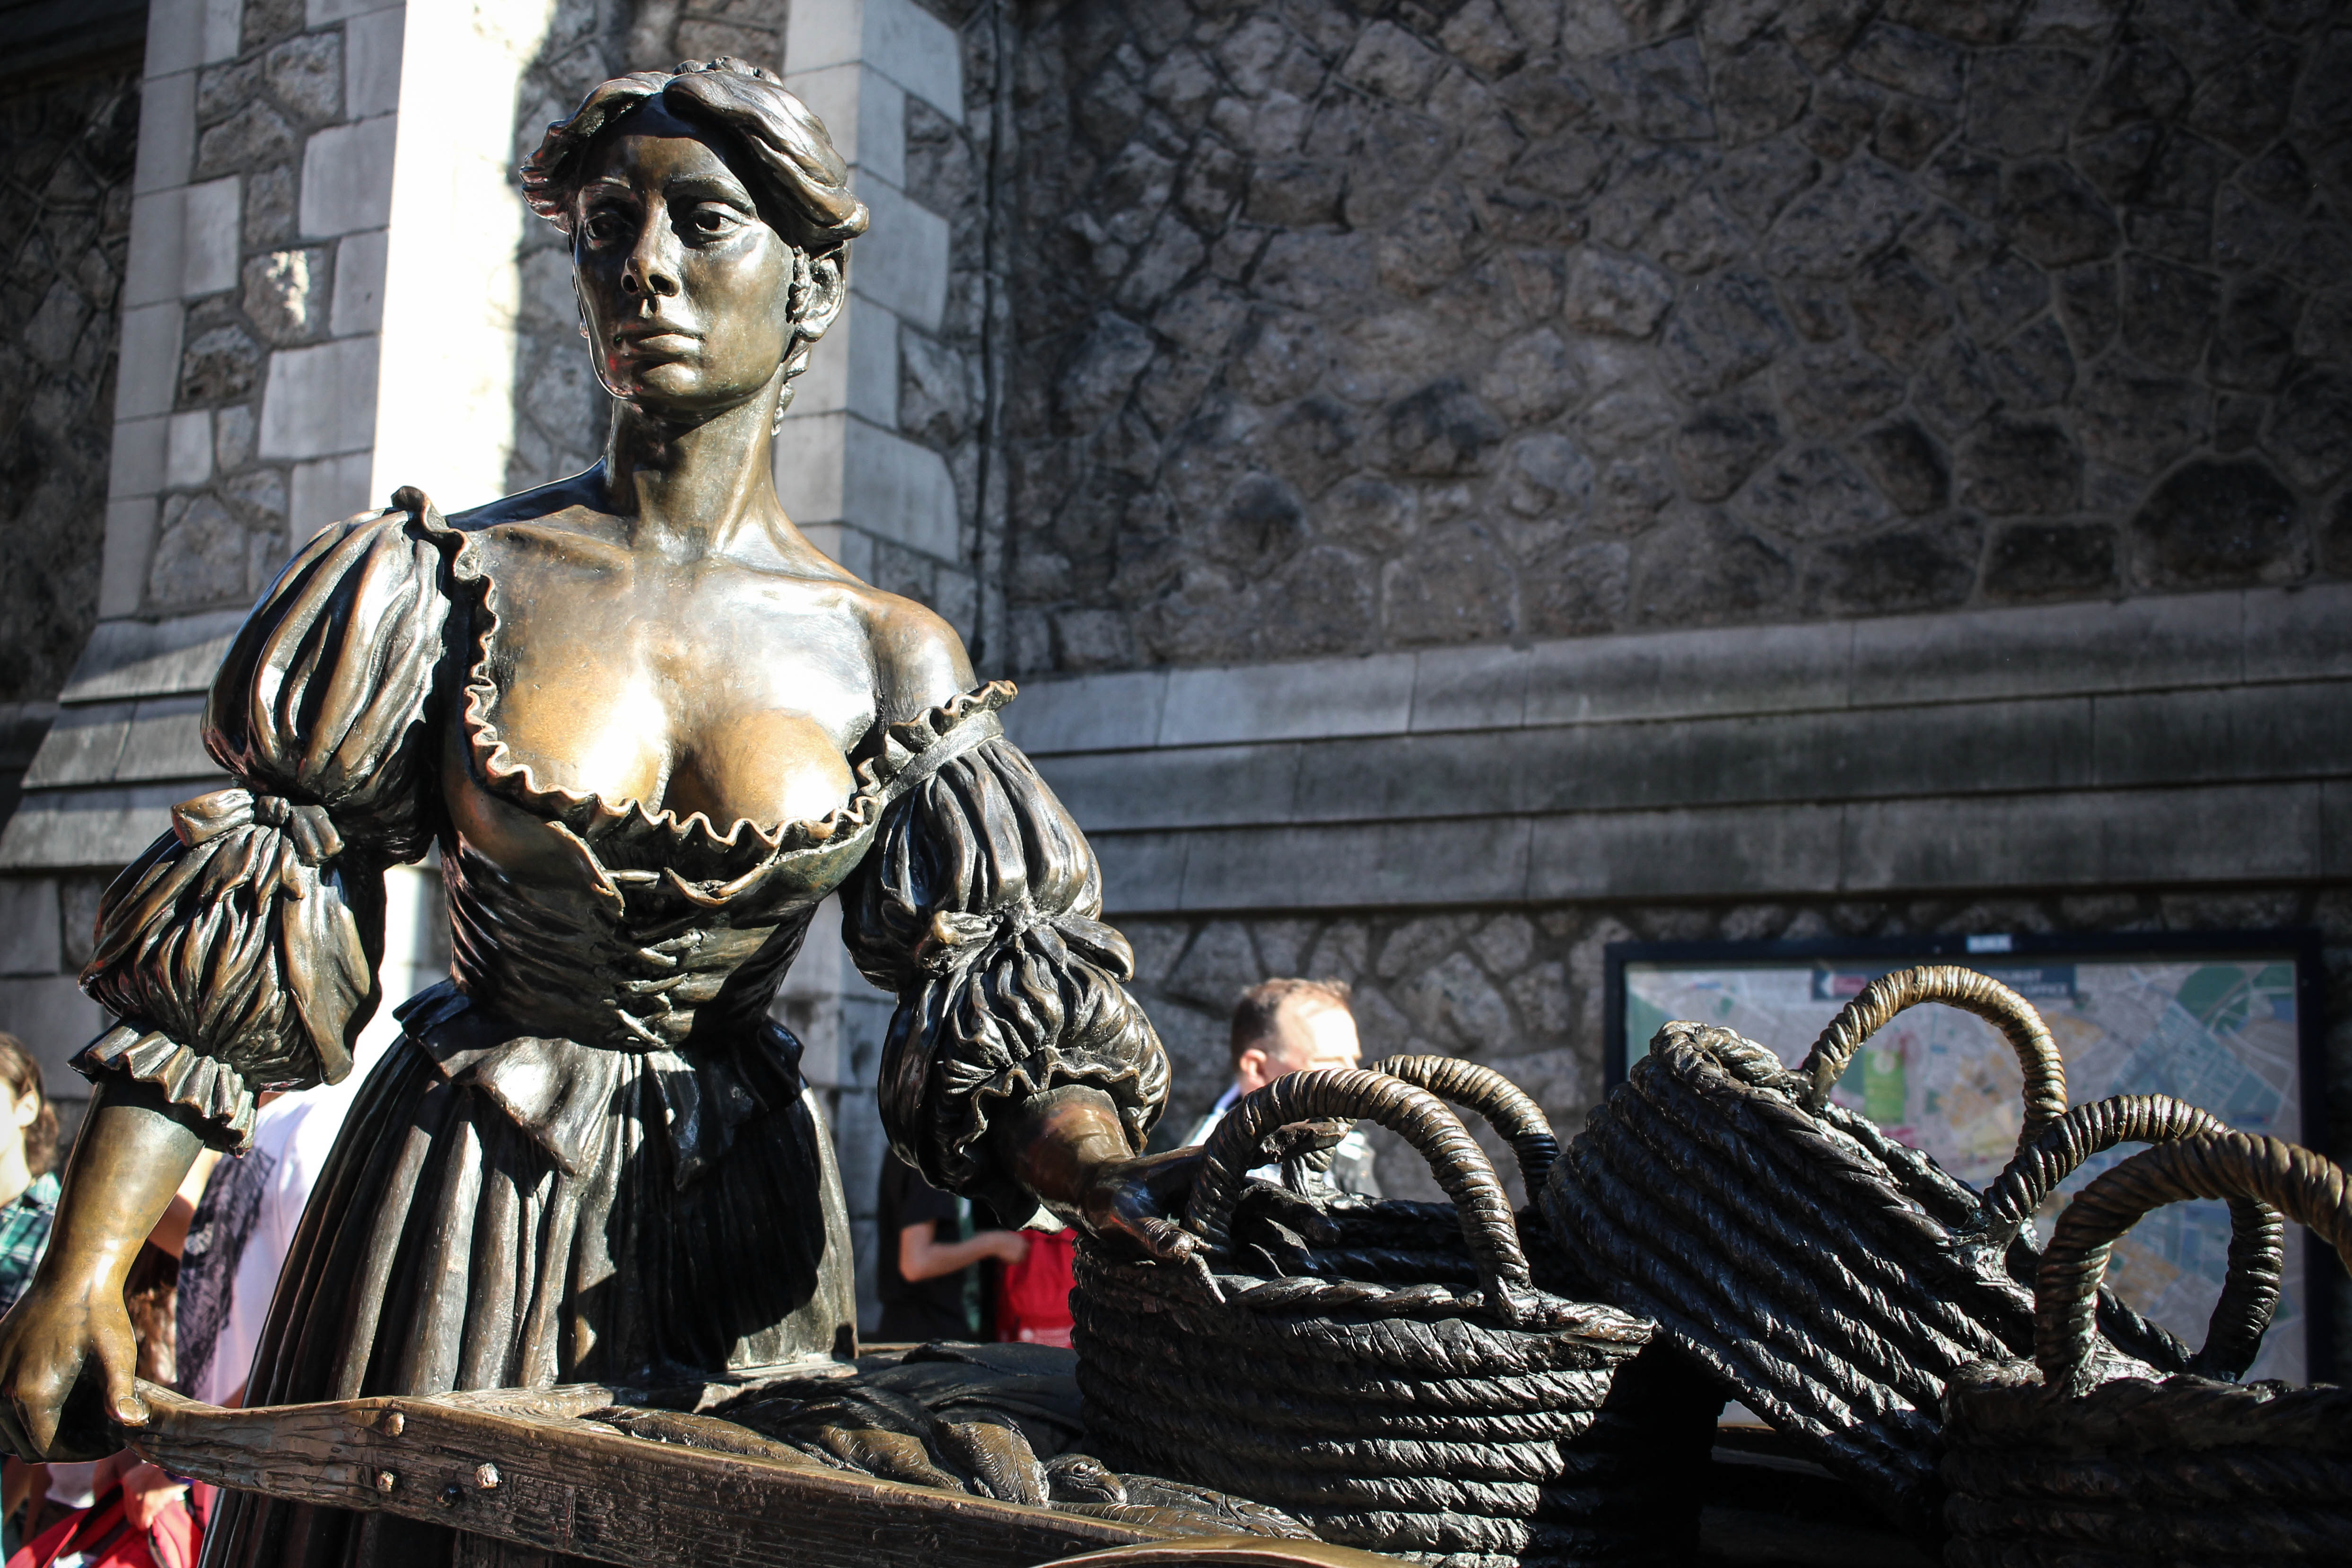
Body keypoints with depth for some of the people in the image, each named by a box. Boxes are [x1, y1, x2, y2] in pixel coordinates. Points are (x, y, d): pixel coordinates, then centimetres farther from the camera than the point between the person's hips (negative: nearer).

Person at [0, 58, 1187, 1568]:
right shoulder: (455, 581, -2)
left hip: (739, 1217, 1)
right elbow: (230, 940, -4)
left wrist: (1105, 1176, -29)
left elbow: (1003, 990, -8)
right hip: (462, 1204, 0)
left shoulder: (891, 659, -1)